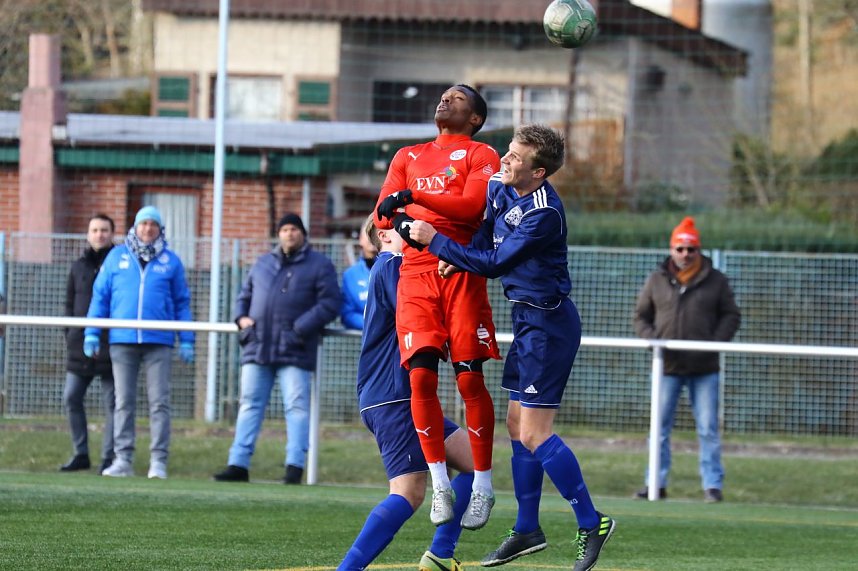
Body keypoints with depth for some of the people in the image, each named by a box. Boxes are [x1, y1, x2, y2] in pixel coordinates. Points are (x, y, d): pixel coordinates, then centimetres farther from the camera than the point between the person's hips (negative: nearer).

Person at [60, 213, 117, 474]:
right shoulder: (79, 267, 14)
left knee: (112, 401, -1)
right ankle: (80, 453, 10)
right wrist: (70, 334, 5)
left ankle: (109, 457, 1)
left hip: (110, 344, -5)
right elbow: (70, 304, 16)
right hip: (80, 345, 5)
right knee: (71, 398, 1)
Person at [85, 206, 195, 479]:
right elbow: (100, 296, 10)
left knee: (159, 402, -3)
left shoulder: (171, 261, 8)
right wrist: (92, 333, 3)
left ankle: (159, 460, -1)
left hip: (158, 343, -1)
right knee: (123, 402, 3)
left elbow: (182, 303, 10)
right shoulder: (117, 257, 9)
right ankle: (123, 459, 5)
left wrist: (186, 341, 4)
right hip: (122, 341, 1)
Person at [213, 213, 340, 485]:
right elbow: (245, 295, 28)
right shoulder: (263, 264, 20)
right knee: (249, 405, 3)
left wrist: (300, 328, -15)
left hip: (294, 350, -4)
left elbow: (329, 305, -4)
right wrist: (241, 317, 5)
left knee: (296, 407, -8)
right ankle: (238, 465, 4)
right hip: (258, 347, 4)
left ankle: (295, 467, -7)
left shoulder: (319, 265, 4)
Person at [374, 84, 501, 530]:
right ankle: (439, 484, -3)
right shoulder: (407, 157, 24)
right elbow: (384, 211, 16)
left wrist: (414, 197, -17)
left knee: (469, 379, -7)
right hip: (415, 272, 3)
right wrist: (393, 223, -7)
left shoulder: (480, 155, 8)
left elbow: (473, 205, -10)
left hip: (461, 272, -3)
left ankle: (483, 486, 2)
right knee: (421, 375, -10)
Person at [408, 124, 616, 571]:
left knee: (534, 435, -10)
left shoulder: (543, 214, -24)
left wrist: (435, 241, -18)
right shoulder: (501, 189, 2)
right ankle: (527, 529, 22)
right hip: (528, 319, 9)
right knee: (518, 425, 13)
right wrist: (459, 257, -1)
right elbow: (487, 233, 20)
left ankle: (591, 524, -1)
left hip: (548, 323, -9)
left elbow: (494, 264, -22)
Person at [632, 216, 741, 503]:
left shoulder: (715, 281, 3)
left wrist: (716, 342, -10)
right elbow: (641, 316, 12)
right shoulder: (656, 280, 6)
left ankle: (713, 485, 3)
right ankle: (656, 483, 10)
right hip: (668, 366, 1)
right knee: (660, 427, 3)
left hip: (704, 369, -1)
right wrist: (651, 339, -7)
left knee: (708, 429, -1)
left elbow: (731, 315, 7)